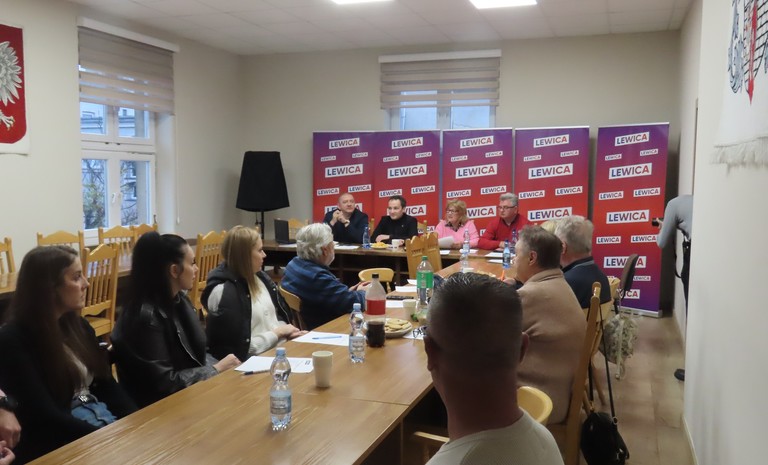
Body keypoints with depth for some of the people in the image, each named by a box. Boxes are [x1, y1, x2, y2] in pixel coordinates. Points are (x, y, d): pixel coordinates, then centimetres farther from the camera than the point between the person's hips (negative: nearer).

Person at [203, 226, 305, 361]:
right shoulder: (223, 292, -17)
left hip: (279, 347, 8)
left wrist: (286, 330, -4)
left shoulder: (259, 277, 9)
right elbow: (241, 347, -19)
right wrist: (278, 332, -11)